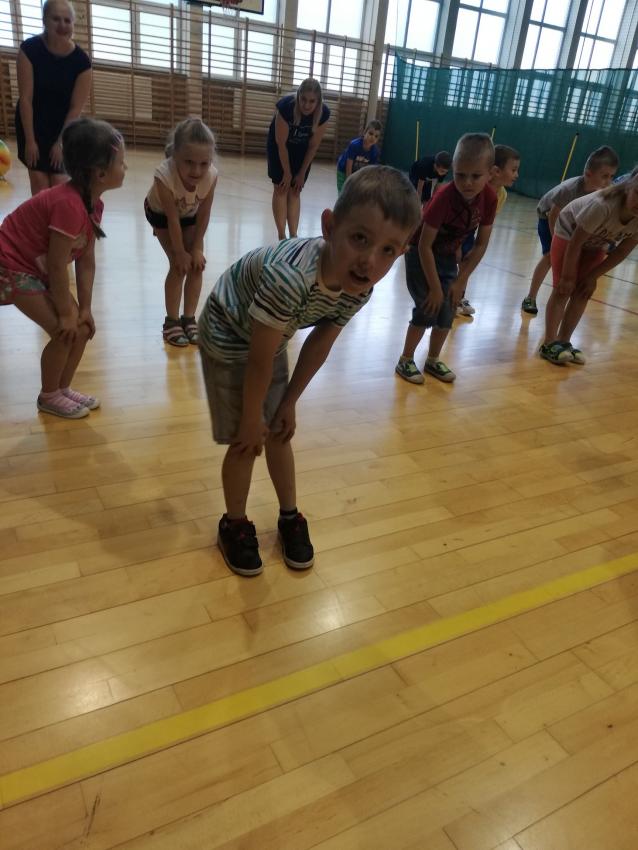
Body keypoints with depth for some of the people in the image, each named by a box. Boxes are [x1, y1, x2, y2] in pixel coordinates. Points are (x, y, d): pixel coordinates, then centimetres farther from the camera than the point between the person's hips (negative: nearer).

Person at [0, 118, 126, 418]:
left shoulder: (93, 203, -3)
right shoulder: (69, 204, -32)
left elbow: (86, 260, -2)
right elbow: (57, 266, -28)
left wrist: (84, 309, -4)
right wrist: (66, 313, -18)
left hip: (38, 267, 9)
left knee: (82, 328, 5)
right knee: (64, 331, -13)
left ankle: (62, 388, 21)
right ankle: (49, 396, 8)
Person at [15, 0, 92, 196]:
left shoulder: (81, 61, -15)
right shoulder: (29, 49, -17)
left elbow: (76, 107, -11)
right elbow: (25, 98, -15)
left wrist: (61, 141, -10)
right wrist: (30, 140, -16)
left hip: (63, 127, 1)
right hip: (32, 123, -1)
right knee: (40, 183, -4)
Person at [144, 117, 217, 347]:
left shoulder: (211, 175, -34)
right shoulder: (164, 176, -42)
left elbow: (204, 214, -20)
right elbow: (172, 218, -30)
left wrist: (196, 248, -15)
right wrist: (179, 252, -20)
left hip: (190, 214, 3)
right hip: (160, 214, -3)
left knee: (197, 264, -4)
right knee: (179, 266, -11)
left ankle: (189, 318, 8)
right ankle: (171, 321, 1)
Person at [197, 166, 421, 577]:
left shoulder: (359, 289, -22)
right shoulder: (289, 277, -44)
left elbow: (319, 345, -6)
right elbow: (260, 360, -31)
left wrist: (289, 404, 1)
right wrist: (251, 419, -17)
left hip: (272, 339, 6)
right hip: (228, 337, -5)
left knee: (279, 433, 15)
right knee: (245, 441, 0)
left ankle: (290, 517, 34)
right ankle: (235, 525, 25)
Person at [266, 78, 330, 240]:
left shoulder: (323, 113, -26)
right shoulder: (286, 106, -34)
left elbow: (313, 146, -15)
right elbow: (281, 144, -25)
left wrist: (302, 173, -10)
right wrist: (287, 172, -19)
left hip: (302, 149, 2)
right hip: (279, 146, -2)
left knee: (295, 191, 0)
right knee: (281, 189, -6)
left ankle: (293, 236, -1)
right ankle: (282, 237, -5)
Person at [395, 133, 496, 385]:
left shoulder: (489, 199, -18)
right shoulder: (444, 197, -32)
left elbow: (481, 244, -9)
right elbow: (425, 246, -28)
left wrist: (460, 280, -12)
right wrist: (434, 287, -24)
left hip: (448, 255, 5)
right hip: (420, 252, -5)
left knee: (448, 309, 3)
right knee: (429, 307, -11)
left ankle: (433, 360, 21)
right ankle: (405, 361, 5)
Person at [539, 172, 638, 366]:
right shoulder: (603, 205, -40)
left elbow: (621, 252, -10)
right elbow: (575, 243, -29)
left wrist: (593, 276, -8)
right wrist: (567, 276, -20)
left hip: (596, 244, 5)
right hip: (570, 231, -5)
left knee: (582, 293, 0)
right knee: (563, 289, -11)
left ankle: (563, 342, 8)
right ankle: (549, 343, -9)